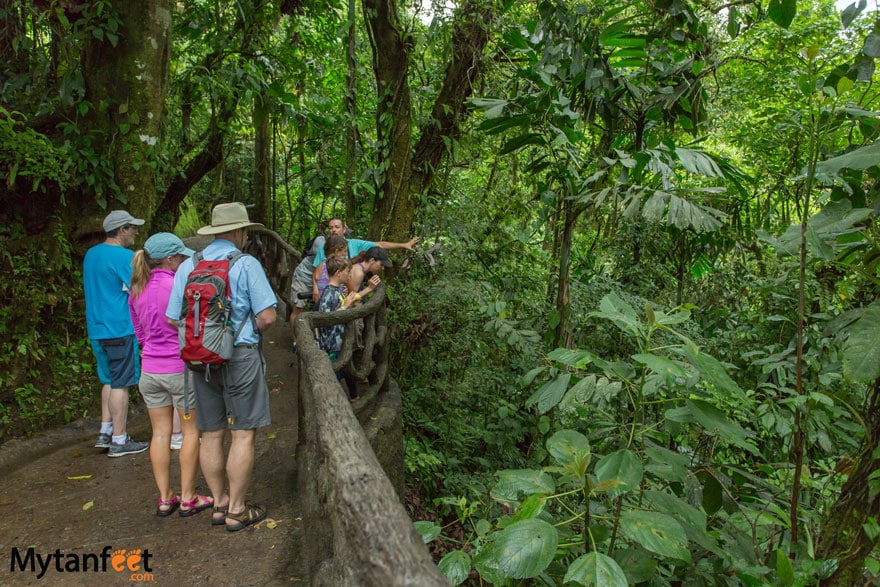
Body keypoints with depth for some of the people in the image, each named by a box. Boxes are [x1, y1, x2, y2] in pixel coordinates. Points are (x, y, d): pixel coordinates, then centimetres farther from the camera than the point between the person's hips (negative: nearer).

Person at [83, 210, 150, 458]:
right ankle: (119, 441, 5)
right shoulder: (124, 256, -16)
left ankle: (105, 433, 23)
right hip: (119, 329, -9)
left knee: (109, 380, 19)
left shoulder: (91, 254, 12)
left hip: (97, 328, 9)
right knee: (120, 384, -2)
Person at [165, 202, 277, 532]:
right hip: (240, 356, -5)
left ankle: (219, 504, 26)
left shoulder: (187, 267, 5)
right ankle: (236, 510, 12)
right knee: (243, 434, 4)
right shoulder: (246, 265, -9)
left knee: (211, 435, 13)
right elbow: (267, 316, -14)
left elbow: (173, 318, 6)